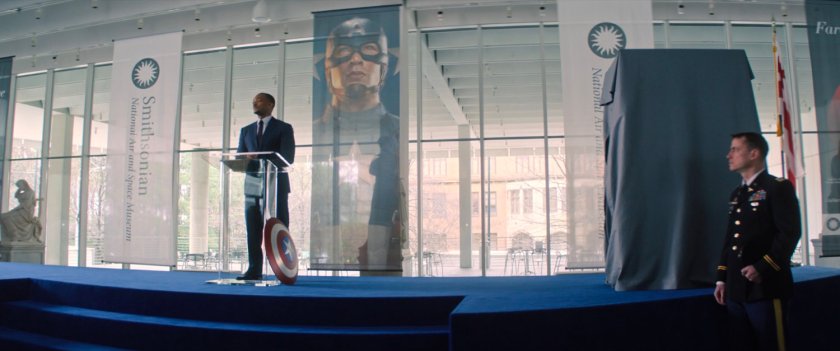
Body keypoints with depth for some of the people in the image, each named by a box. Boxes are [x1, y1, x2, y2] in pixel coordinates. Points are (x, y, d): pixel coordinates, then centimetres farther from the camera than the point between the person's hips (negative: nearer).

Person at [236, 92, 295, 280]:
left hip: (276, 186, -4)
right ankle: (254, 270, 5)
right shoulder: (246, 130, 19)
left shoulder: (284, 128, 4)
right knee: (253, 232, 1)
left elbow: (288, 158, -8)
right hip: (252, 186, 4)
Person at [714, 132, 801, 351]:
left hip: (765, 289, -7)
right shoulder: (736, 194, 18)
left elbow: (790, 233, -13)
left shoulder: (778, 187, -4)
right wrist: (722, 279, 14)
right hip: (735, 290, 7)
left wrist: (762, 268, -20)